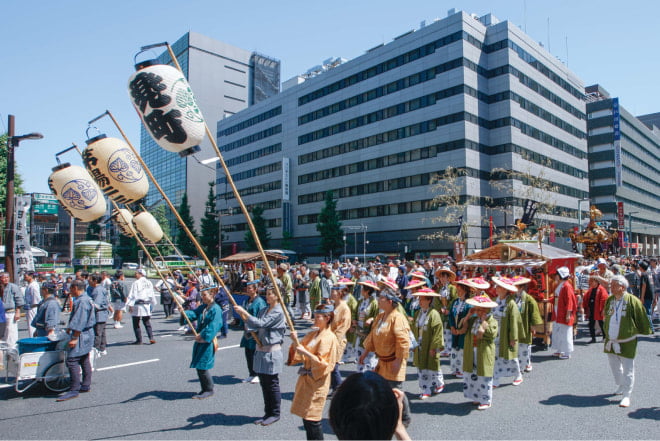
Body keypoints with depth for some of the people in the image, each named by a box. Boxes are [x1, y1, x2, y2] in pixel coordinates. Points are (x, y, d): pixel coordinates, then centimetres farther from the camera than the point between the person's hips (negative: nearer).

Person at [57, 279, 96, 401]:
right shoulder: (86, 299, 15)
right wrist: (69, 329, 31)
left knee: (72, 361, -9)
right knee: (84, 360, 15)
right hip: (87, 335, 11)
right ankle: (86, 385, 23)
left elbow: (79, 323, -23)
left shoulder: (82, 301, -19)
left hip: (81, 336, -11)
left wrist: (74, 338, -23)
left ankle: (74, 390, -7)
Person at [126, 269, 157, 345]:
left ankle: (139, 340, 8)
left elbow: (132, 295, -12)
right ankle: (151, 338, -3)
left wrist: (130, 305, -12)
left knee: (136, 324, 6)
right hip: (146, 305, 5)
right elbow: (152, 295, 14)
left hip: (137, 305, -5)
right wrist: (152, 304, 21)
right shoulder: (149, 283, 10)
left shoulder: (136, 283, -8)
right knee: (147, 323, 10)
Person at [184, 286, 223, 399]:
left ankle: (209, 390, 9)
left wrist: (202, 335, -23)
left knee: (202, 366, -6)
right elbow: (194, 314, 2)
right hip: (200, 341, 9)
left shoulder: (215, 309, -14)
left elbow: (213, 326, -21)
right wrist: (184, 312, -17)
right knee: (199, 366, 13)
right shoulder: (202, 307, 12)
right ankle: (205, 389, 25)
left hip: (208, 342, -9)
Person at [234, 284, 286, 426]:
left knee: (272, 384, 4)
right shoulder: (263, 310, 10)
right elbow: (255, 327, 9)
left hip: (272, 352, -8)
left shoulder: (278, 312, -15)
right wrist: (245, 318, -8)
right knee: (264, 384, 14)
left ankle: (275, 414, 18)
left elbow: (260, 323, -24)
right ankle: (268, 413, 27)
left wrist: (244, 312, -22)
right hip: (260, 350, 8)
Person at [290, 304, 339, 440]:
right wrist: (296, 341, -5)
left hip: (317, 382, -8)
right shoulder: (313, 334, 11)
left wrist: (305, 352, -25)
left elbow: (321, 362, -20)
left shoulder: (329, 337, -14)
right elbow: (299, 351, 12)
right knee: (305, 415, 14)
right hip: (306, 378, 8)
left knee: (311, 418, -4)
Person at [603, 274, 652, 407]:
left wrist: (646, 332, 3)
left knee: (627, 370, 1)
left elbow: (642, 318, -5)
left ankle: (626, 395, 10)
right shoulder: (609, 300, 3)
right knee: (614, 366, 19)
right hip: (611, 341, 6)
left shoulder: (632, 301, -15)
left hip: (627, 342, -6)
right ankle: (621, 386, 40)